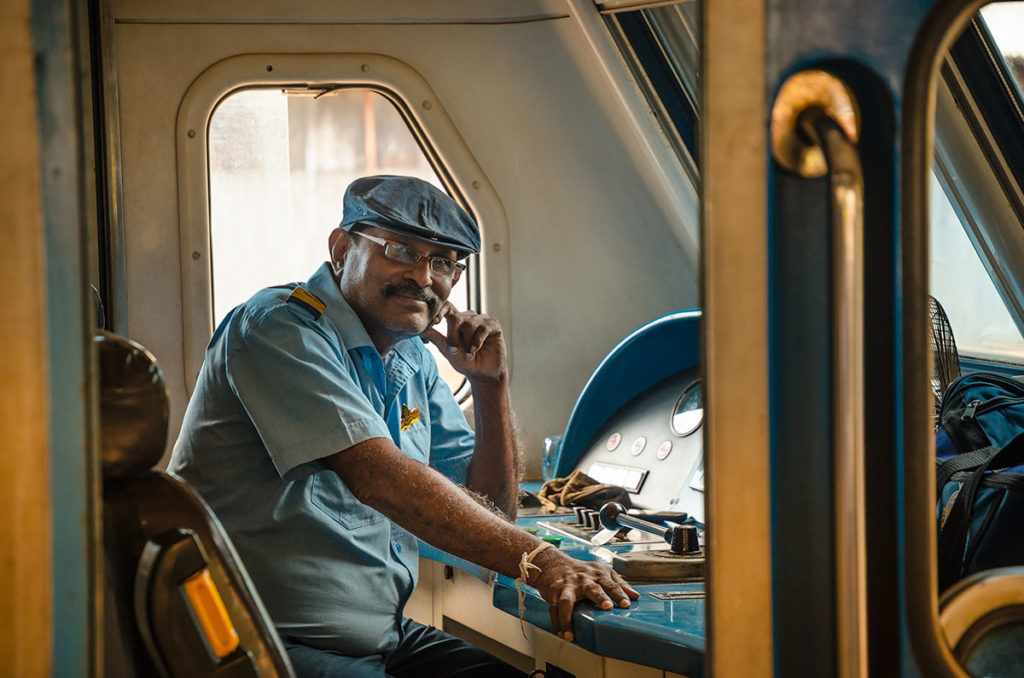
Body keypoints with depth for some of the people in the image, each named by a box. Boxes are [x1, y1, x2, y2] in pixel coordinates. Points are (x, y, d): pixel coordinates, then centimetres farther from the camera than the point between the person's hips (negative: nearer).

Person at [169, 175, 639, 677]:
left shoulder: (414, 358, 14)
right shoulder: (278, 329, -13)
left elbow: (491, 510, 16)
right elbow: (375, 472, -26)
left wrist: (490, 383, 2)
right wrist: (536, 561, -31)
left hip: (385, 635, 9)